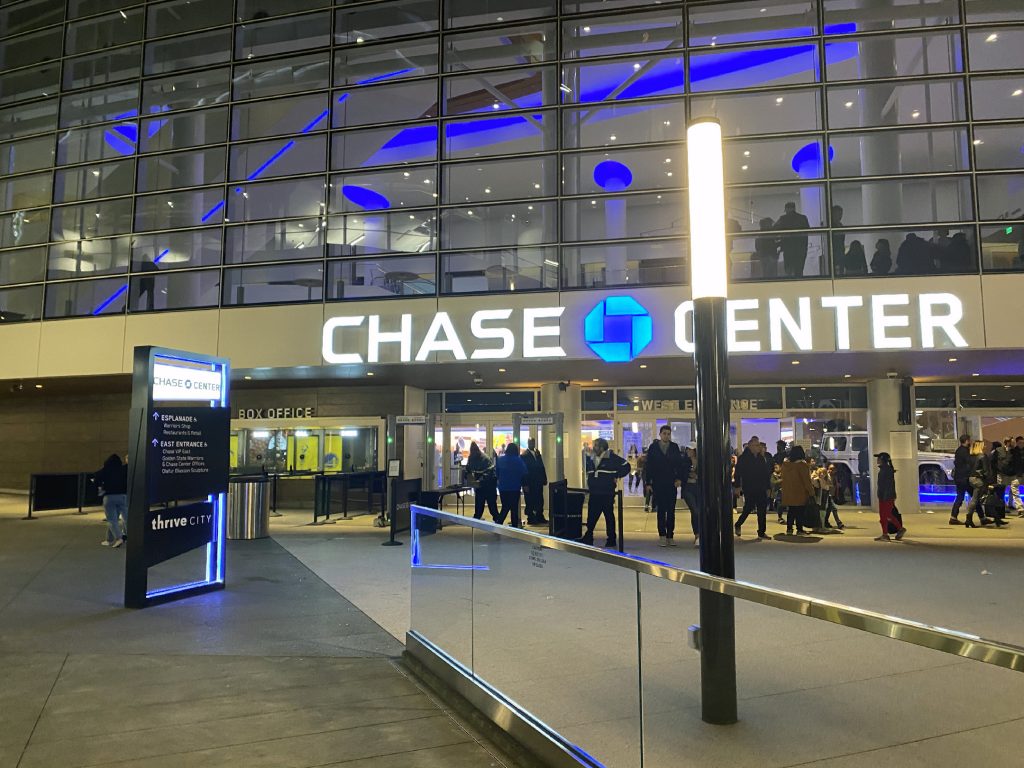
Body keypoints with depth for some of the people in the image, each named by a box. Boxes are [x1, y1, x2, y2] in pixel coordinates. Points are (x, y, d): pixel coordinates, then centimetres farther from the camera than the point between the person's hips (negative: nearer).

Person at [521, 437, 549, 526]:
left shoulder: (537, 453, 10)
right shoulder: (525, 455, -10)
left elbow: (541, 466, 12)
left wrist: (544, 479, 7)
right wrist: (525, 484, -16)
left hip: (538, 482, 6)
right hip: (529, 483, -6)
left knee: (540, 501, 10)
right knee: (530, 502, 2)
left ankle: (539, 517, 19)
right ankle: (530, 519, 10)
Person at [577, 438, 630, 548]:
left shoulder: (612, 458, -8)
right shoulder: (592, 459, 11)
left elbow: (626, 466, -4)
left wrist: (617, 476, -6)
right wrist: (589, 485, 12)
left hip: (607, 494, -6)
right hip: (594, 494, 6)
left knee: (609, 516, 3)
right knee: (591, 516, 7)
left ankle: (611, 539, 11)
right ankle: (588, 537, 15)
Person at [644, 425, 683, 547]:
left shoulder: (674, 447, 6)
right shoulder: (653, 447, 1)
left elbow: (679, 464, 5)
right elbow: (648, 466, 0)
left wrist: (679, 478, -9)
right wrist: (648, 483, -5)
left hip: (671, 483, 1)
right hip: (658, 484, -1)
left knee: (671, 511, 4)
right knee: (661, 511, 2)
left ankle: (670, 536, 9)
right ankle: (662, 536, 6)